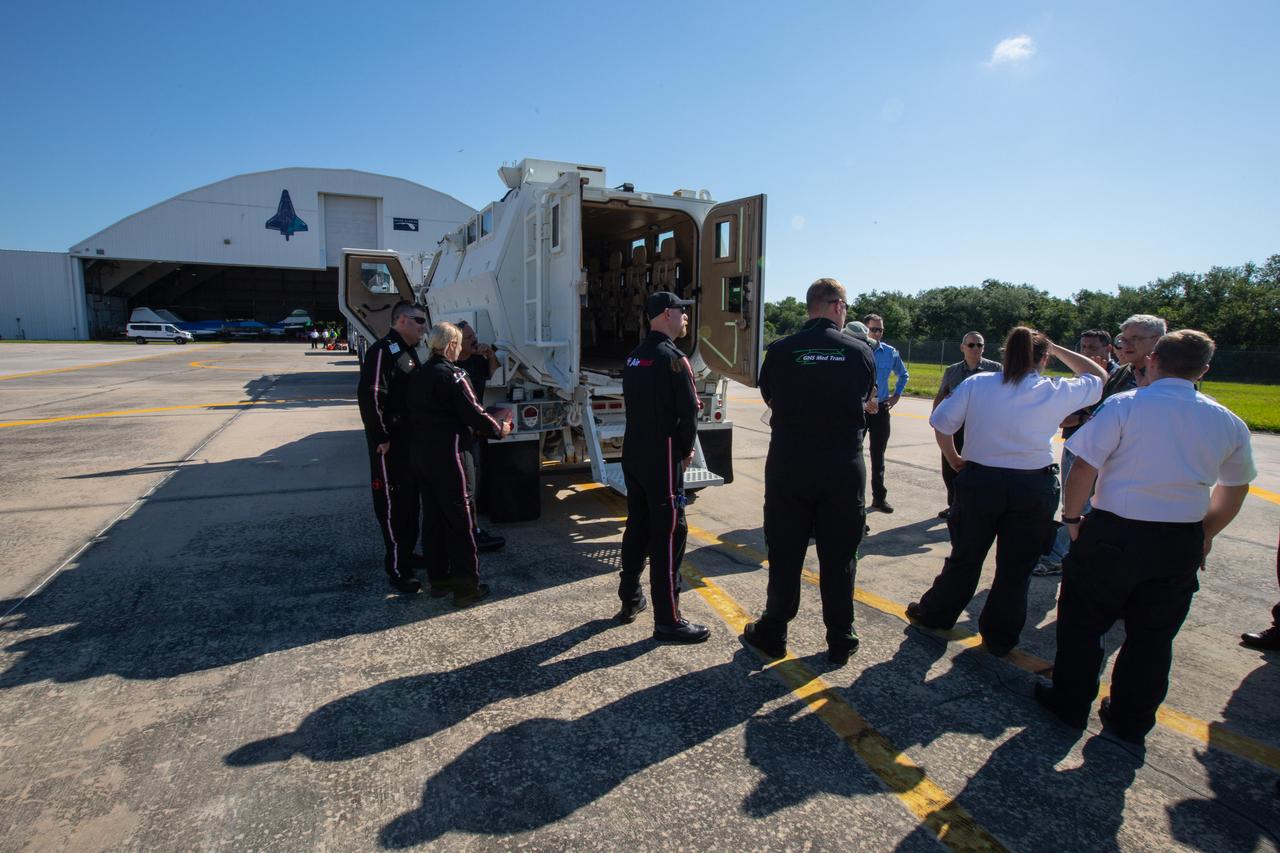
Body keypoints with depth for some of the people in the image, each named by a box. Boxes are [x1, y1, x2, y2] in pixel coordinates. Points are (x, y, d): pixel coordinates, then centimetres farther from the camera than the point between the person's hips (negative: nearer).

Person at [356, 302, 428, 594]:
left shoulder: (408, 351, 15)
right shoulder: (383, 350, -15)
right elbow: (370, 396, -23)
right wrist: (381, 438, -21)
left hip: (410, 440, 10)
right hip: (390, 445, -10)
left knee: (410, 499, 17)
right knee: (392, 502, -3)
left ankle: (407, 554, 32)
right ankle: (397, 568, 4)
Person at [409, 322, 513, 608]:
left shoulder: (419, 375, 10)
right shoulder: (453, 375, -14)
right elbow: (474, 413, -15)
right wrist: (500, 429, 3)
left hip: (421, 455, 8)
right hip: (448, 457, -8)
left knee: (433, 516, 16)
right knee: (461, 520, 0)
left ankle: (438, 576, 26)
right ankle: (466, 586, 5)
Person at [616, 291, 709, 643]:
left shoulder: (634, 356, 10)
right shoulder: (673, 357, -15)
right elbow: (688, 412, -16)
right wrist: (686, 450, 0)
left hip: (633, 453, 9)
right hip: (663, 458, -8)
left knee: (637, 525, 17)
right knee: (669, 533, -2)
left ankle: (630, 600, 29)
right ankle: (667, 620, 5)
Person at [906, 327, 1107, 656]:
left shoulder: (976, 384, -6)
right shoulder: (1055, 392, -5)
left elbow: (941, 423, -5)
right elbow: (1098, 377, 14)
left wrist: (956, 461, 8)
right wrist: (1058, 349, 15)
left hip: (979, 481, 1)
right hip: (1035, 489, 0)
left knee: (965, 557, 17)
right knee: (1016, 568, 13)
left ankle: (934, 613, 32)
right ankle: (1000, 638, 25)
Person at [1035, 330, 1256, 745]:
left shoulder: (1124, 406, -13)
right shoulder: (1229, 422, 4)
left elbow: (1083, 467, -17)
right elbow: (1235, 489, 14)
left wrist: (1073, 517, -3)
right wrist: (1205, 535, 25)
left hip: (1113, 535, -4)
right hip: (1181, 545, 5)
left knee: (1082, 624, 13)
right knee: (1153, 637, 18)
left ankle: (1070, 705, 27)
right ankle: (1131, 722, 31)